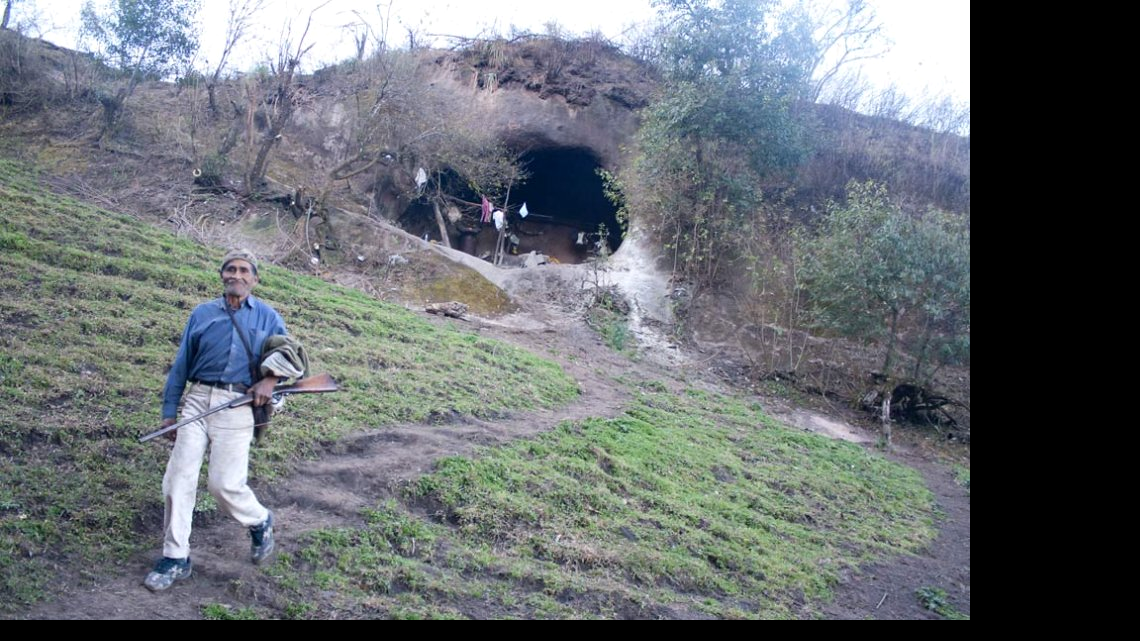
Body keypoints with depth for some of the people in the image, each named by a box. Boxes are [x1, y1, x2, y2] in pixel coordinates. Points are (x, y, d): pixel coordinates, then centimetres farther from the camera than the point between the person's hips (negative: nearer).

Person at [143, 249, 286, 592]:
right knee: (178, 479, -2)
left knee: (224, 484, -6)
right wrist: (169, 411, 10)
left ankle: (260, 522, 24)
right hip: (197, 401, 3)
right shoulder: (202, 313, 12)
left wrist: (270, 379, -12)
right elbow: (181, 364, 13)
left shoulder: (267, 316, 9)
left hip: (237, 407, -2)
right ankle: (175, 558, 11)